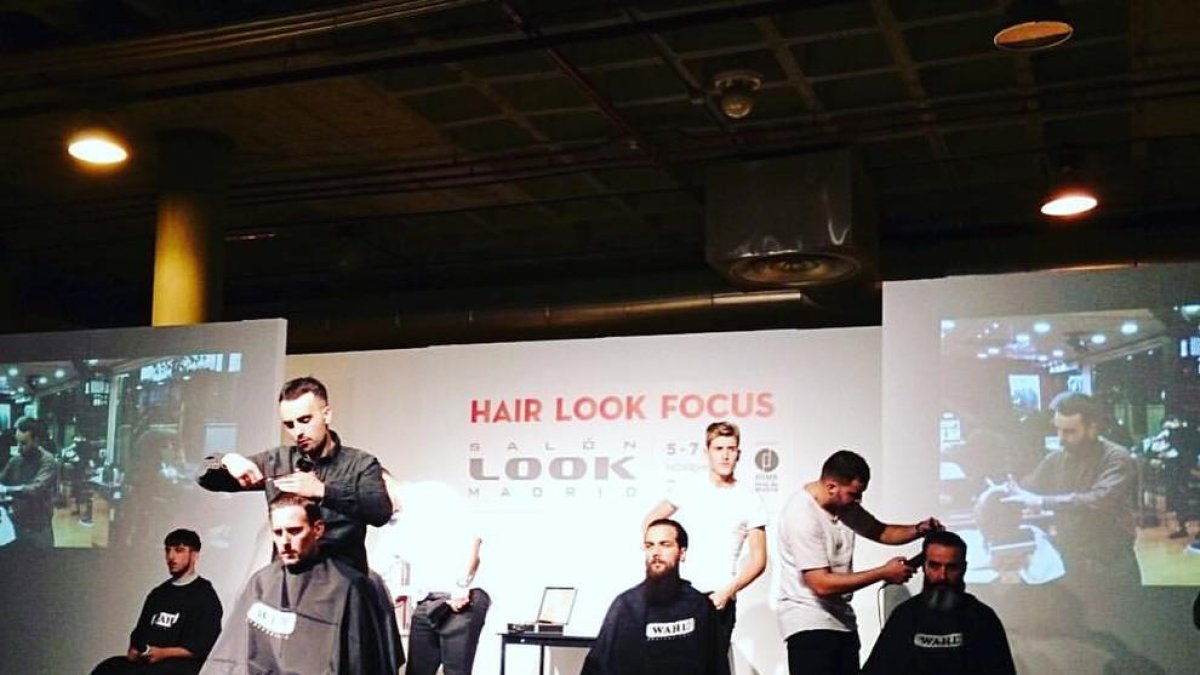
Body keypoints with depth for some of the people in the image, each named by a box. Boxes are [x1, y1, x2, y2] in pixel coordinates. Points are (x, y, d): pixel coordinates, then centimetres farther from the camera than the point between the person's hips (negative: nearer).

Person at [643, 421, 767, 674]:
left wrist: (728, 591, -13)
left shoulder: (749, 500, 0)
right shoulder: (688, 490, 6)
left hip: (718, 598, -2)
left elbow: (758, 560, 0)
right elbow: (650, 520, 19)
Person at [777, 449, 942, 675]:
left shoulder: (845, 503, 3)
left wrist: (918, 530, -1)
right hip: (810, 623, -8)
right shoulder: (802, 515, -22)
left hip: (842, 620, 8)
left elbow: (880, 531, 20)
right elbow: (822, 584, -25)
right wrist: (884, 573, -19)